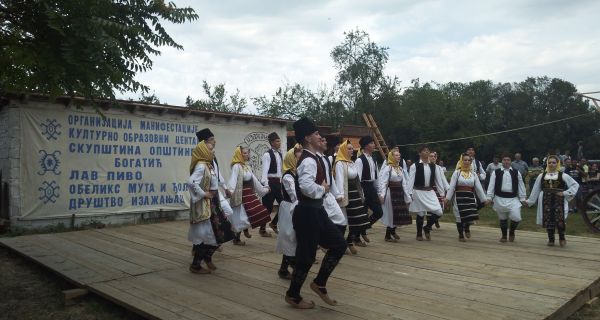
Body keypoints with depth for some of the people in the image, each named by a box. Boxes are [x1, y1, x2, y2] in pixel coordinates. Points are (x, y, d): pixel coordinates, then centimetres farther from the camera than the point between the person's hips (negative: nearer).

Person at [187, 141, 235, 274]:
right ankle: (195, 265, 15)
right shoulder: (201, 166, -18)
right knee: (206, 235, 0)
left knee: (223, 231, 13)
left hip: (212, 203, 9)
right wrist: (203, 194, -22)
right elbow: (191, 182, -32)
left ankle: (207, 256, 28)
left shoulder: (208, 165, 11)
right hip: (204, 205, -9)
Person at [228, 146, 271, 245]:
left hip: (250, 193, 9)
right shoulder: (236, 166, -13)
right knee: (242, 217, -4)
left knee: (254, 213, 7)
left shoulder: (247, 167, 13)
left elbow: (254, 180, 20)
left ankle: (246, 230, 28)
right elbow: (233, 179, -27)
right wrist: (230, 190, -43)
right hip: (242, 194, -8)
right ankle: (236, 239, 10)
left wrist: (263, 189, 23)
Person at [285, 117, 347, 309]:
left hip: (316, 211, 10)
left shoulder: (311, 158, 12)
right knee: (307, 255, 3)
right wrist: (323, 189, -18)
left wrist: (322, 188, 6)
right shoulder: (308, 160, -20)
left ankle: (319, 284, 24)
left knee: (338, 244, 13)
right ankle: (293, 295, 22)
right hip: (307, 213, -10)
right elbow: (307, 187, -36)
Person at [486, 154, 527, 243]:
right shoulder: (496, 172, 0)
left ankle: (512, 232, 17)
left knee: (516, 218, -12)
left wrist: (522, 199, 6)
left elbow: (521, 186, 7)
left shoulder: (516, 172, 4)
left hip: (513, 199, 0)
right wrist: (489, 198, -7)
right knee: (502, 219, 12)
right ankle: (504, 236, 30)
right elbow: (491, 185, -1)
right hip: (500, 199, 0)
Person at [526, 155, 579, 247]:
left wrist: (565, 193, -6)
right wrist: (530, 201, 12)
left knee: (560, 219, -10)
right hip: (546, 201, 2)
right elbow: (535, 190, 12)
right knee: (548, 220, 3)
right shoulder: (541, 176, 7)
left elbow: (575, 184, 5)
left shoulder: (563, 176, 1)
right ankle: (551, 239, 17)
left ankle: (561, 238, 14)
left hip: (559, 200, -2)